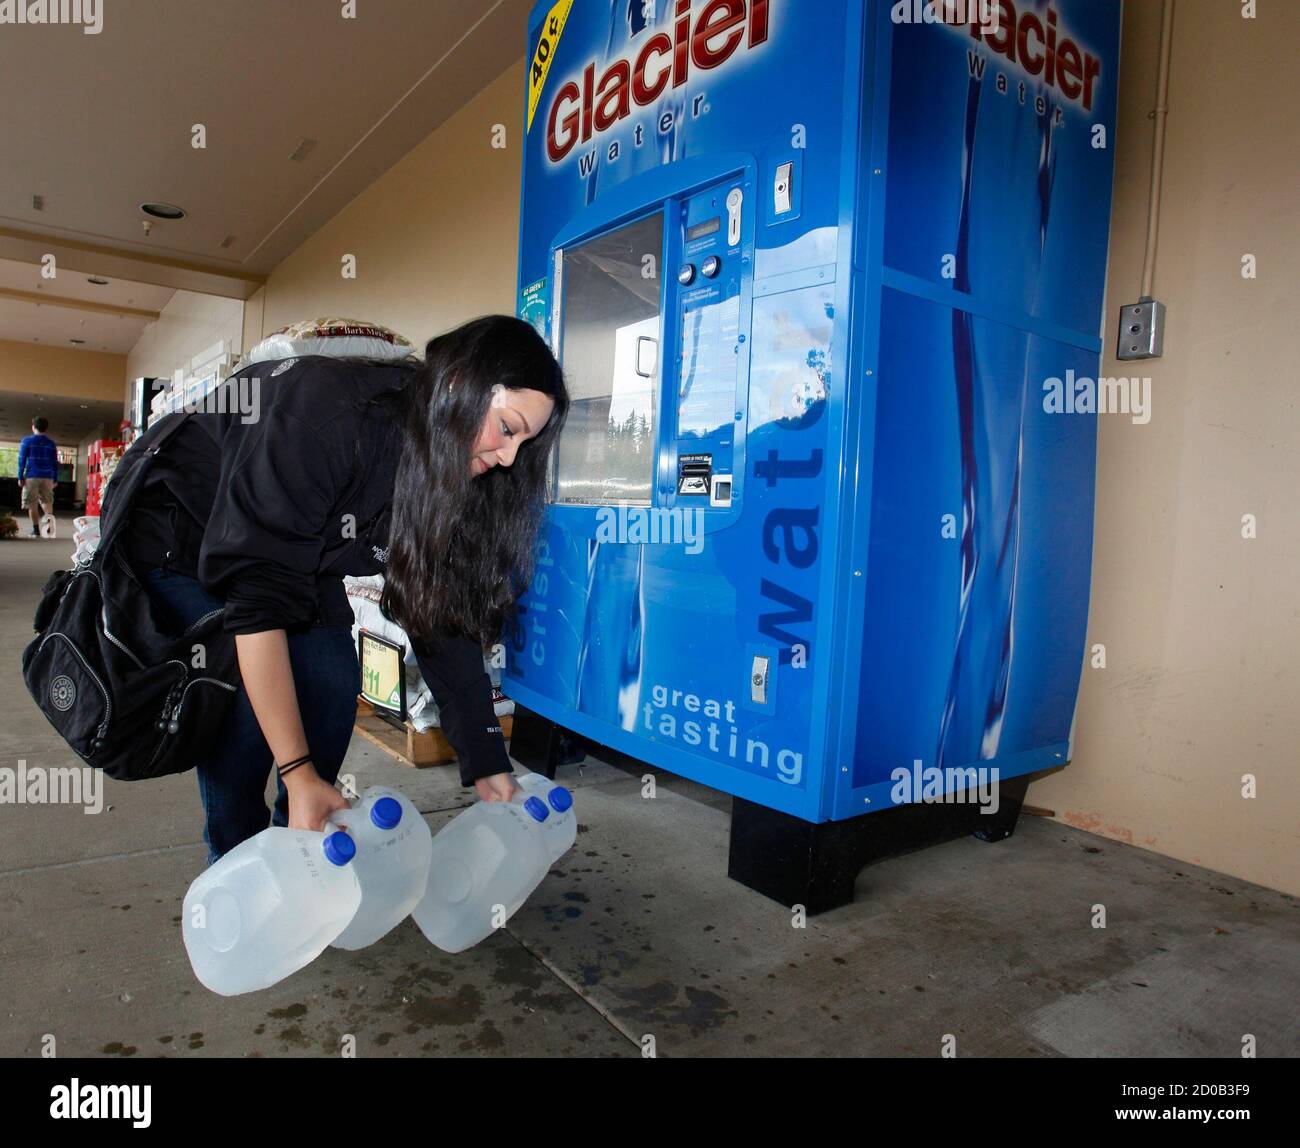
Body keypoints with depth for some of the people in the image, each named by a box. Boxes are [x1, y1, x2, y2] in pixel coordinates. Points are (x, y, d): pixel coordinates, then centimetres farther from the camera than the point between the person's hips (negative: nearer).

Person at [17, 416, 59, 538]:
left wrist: (20, 477, 0)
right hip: (47, 477, 2)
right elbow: (55, 463, 8)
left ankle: (36, 530, 1)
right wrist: (55, 479, 12)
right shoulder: (51, 443, 8)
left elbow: (22, 460, -2)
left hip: (31, 477, -2)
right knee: (47, 502, 5)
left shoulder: (26, 441, 0)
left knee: (32, 504, 3)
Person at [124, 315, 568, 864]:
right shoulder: (327, 409, -38)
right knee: (243, 708, -19)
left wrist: (487, 764, -14)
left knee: (332, 685, -8)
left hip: (291, 550, 6)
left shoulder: (449, 480, -16)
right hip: (174, 540, -6)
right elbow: (257, 597, -39)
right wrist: (298, 774, -39)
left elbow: (444, 618, -13)